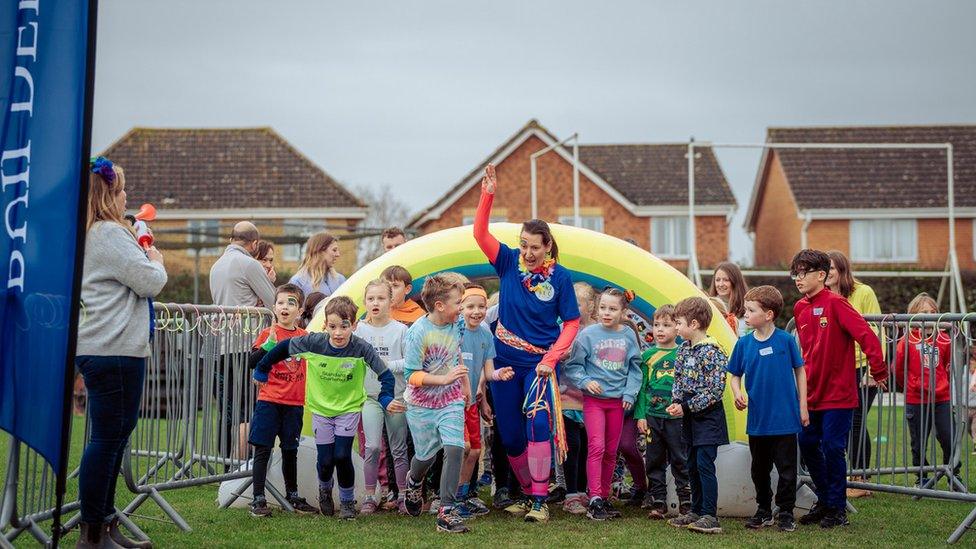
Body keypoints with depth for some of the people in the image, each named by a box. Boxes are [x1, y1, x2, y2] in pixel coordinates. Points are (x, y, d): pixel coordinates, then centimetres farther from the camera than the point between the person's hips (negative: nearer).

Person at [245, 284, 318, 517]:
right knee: (263, 450, -1)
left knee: (290, 451, 15)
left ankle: (292, 495, 28)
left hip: (294, 403, 4)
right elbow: (252, 362, -11)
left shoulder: (305, 336, 7)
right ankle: (258, 499, 4)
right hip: (268, 401, -3)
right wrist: (269, 344, -23)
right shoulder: (268, 333, -3)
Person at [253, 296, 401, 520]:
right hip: (321, 409, 1)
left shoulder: (361, 348, -21)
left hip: (349, 408, -1)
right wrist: (262, 370, 5)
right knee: (325, 460, 0)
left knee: (342, 456, -13)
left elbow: (385, 375, -14)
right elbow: (284, 348, -5)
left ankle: (347, 501, 12)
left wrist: (386, 399, -27)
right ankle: (325, 490, 34)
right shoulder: (314, 342, -19)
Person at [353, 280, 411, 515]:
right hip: (370, 396, 0)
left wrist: (388, 365, -16)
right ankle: (370, 497, 2)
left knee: (399, 449, 8)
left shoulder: (400, 330, -3)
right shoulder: (359, 329, 1)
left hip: (397, 396, 0)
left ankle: (403, 496, 19)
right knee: (373, 446, -9)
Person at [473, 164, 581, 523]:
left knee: (537, 424, -21)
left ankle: (540, 500, -14)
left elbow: (571, 324, -4)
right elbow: (480, 234, -13)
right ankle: (527, 493, 27)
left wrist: (551, 359, -14)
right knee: (509, 435, 8)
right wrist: (488, 195, -24)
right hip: (505, 361, 3)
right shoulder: (509, 262, -1)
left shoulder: (559, 276, -6)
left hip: (539, 362, -3)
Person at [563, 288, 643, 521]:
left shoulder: (628, 335, 3)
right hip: (594, 399, -3)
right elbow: (573, 366, -1)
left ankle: (604, 497, 20)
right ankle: (594, 500, -14)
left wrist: (630, 394, 2)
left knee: (611, 451, 9)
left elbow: (634, 368, 10)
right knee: (596, 446, -15)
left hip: (618, 400, 3)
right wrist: (586, 382, -15)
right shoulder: (588, 334, -6)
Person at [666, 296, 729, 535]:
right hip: (691, 416, 8)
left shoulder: (712, 352, -17)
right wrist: (676, 402, -4)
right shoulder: (684, 349, 8)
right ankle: (697, 511, 23)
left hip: (708, 416, -8)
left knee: (705, 464, -11)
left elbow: (715, 390, -20)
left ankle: (710, 516, -7)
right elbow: (678, 379, 15)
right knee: (693, 465, 13)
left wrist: (686, 406, -18)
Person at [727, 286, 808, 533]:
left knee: (786, 468, 4)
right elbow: (735, 375, 9)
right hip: (757, 419, 3)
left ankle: (785, 513, 16)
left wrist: (803, 406, 1)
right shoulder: (744, 343, -1)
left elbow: (799, 371, 2)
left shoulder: (786, 340, -8)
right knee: (760, 468, 14)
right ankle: (764, 511, 29)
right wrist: (738, 393, -11)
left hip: (785, 419, -3)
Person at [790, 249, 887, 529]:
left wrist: (879, 371, -17)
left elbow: (866, 335, -19)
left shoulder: (835, 303, -14)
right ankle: (824, 501, 25)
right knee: (806, 444, 9)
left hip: (838, 393, -7)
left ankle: (837, 509, 11)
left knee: (833, 448, -4)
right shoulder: (800, 308, 8)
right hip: (812, 393, 7)